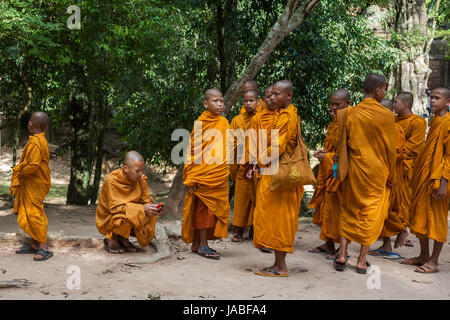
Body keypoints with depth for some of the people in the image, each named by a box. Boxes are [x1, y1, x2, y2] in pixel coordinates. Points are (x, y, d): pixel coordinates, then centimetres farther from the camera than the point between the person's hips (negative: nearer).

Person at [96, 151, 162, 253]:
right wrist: (142, 209, -35)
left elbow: (146, 200, -3)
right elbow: (115, 207, -27)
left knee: (152, 216, -18)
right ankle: (111, 239, -2)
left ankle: (123, 238, 4)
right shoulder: (111, 180, -25)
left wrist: (152, 207, -29)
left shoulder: (141, 179, -10)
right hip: (108, 219, -5)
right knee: (126, 218, -35)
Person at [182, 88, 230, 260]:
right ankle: (202, 245, 8)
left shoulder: (224, 122, 11)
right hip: (203, 174, -6)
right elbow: (192, 151, -6)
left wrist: (227, 171, 16)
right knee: (204, 208, -1)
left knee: (216, 208, 9)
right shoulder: (200, 123, -6)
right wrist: (191, 178, -10)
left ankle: (196, 244, 19)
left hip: (220, 176, 6)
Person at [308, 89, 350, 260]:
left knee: (338, 208, -4)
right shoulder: (333, 124, 15)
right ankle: (328, 244, 22)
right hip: (328, 171, 9)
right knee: (325, 207, 12)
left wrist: (327, 156, -19)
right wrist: (323, 152, 4)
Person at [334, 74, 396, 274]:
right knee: (371, 213, 6)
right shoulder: (386, 116, -9)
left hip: (353, 171, 3)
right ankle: (362, 261, 8)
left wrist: (342, 170, 14)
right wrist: (391, 176, 4)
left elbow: (343, 145, 4)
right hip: (376, 172, -2)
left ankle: (342, 255, 9)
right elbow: (390, 149, -6)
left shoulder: (349, 114, -1)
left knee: (348, 211, 14)